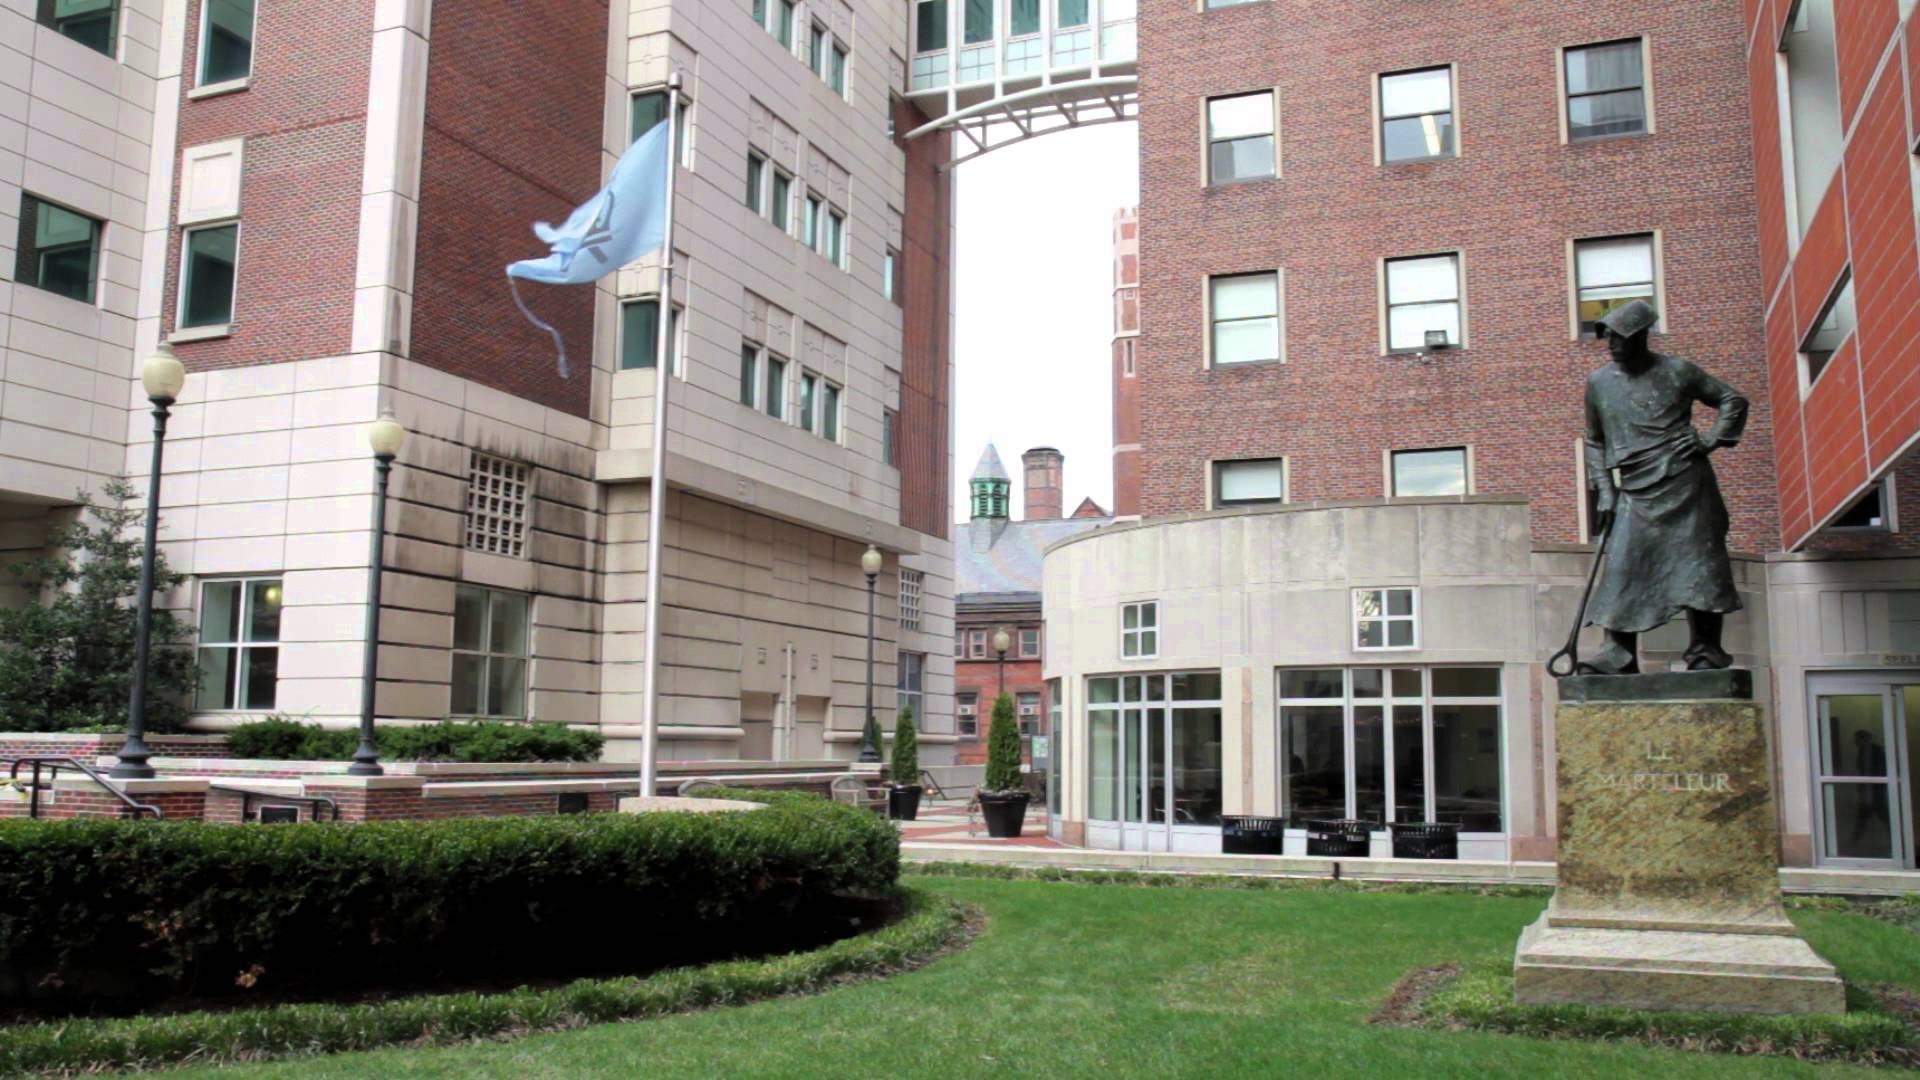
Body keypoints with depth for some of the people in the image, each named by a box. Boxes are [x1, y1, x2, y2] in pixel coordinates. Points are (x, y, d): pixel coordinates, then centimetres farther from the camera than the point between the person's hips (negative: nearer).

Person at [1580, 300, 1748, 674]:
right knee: (1623, 570, -8)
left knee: (1698, 565, -1)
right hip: (1636, 492, 2)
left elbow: (1733, 400, 12)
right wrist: (1604, 491, 8)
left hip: (1686, 483, -2)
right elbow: (1595, 442, 17)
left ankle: (1705, 650, 7)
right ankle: (1618, 654, -8)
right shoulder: (1598, 383, 9)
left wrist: (1711, 441, -3)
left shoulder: (1677, 372, 2)